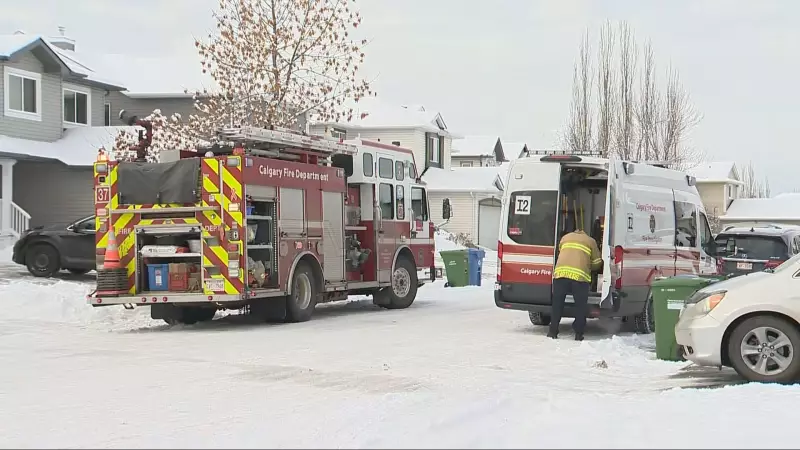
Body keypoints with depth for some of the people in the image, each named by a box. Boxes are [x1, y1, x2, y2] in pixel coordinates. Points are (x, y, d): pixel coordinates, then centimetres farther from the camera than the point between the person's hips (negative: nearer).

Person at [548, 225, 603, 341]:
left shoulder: (565, 237, 26)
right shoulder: (590, 241, 19)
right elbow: (597, 264, 19)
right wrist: (589, 268, 40)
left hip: (560, 272, 2)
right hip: (580, 275, -2)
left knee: (557, 304, 10)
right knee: (580, 306, 9)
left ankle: (553, 332, 9)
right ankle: (579, 334, 9)